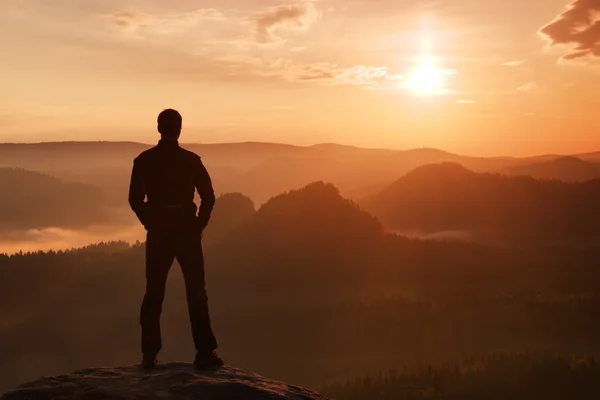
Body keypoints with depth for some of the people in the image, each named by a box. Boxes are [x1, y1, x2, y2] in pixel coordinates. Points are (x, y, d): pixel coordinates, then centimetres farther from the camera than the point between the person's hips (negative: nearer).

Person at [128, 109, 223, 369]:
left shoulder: (143, 160, 0)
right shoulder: (191, 160, -5)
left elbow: (135, 199, 3)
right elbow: (208, 197, -5)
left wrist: (151, 223, 13)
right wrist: (198, 226, 5)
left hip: (158, 233, 2)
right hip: (187, 230, -1)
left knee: (153, 293, 9)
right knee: (196, 292, 5)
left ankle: (149, 354, 9)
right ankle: (205, 352, 4)